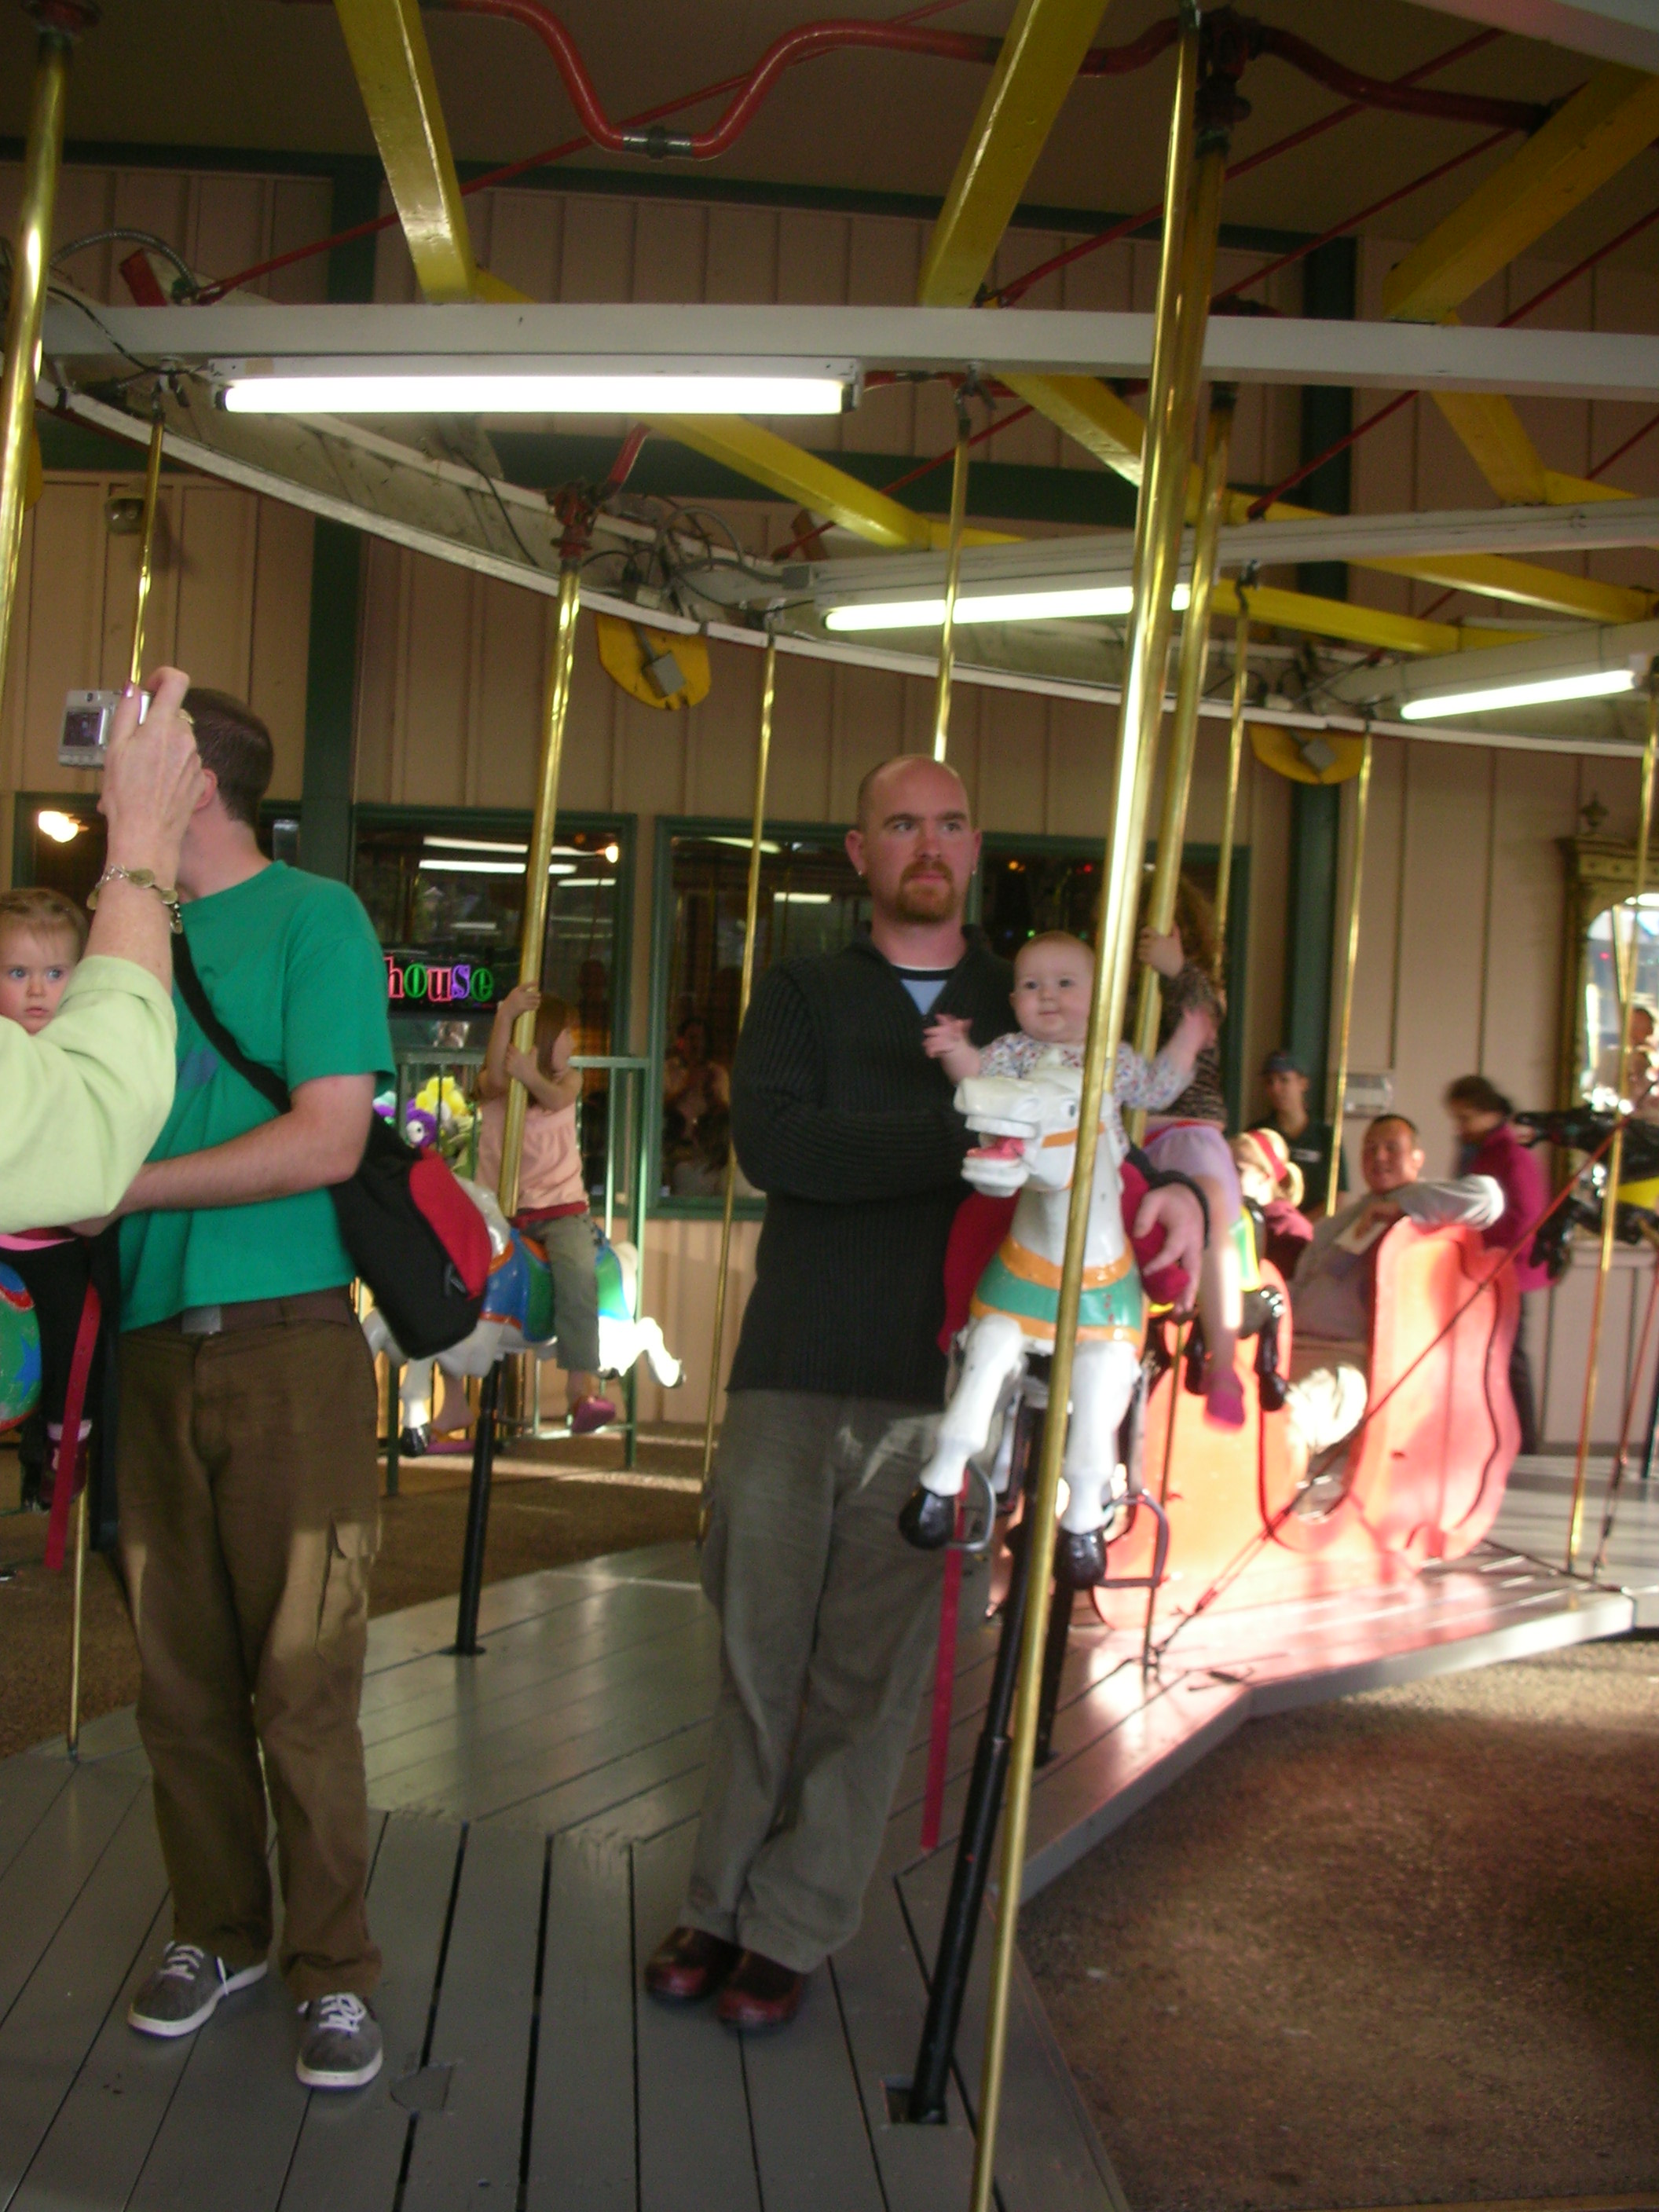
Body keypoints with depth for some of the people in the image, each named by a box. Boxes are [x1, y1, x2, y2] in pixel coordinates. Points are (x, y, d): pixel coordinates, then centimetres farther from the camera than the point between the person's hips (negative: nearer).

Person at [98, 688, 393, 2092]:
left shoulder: (314, 918, -4)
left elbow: (328, 1141, -13)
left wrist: (123, 1185, -12)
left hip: (290, 1346, -5)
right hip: (156, 1345, 5)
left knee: (302, 1686, -1)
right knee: (181, 1676, 11)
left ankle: (335, 1971, 14)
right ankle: (219, 1932, 28)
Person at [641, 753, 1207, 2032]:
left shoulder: (1034, 1006, 13)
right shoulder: (802, 996, 10)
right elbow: (771, 1142, -8)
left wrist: (1179, 1192, -9)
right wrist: (968, 1137, -17)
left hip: (939, 1395, 0)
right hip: (793, 1378, 0)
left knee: (870, 1676, 4)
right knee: (758, 1655, 6)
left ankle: (792, 1930, 17)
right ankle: (720, 1902, 22)